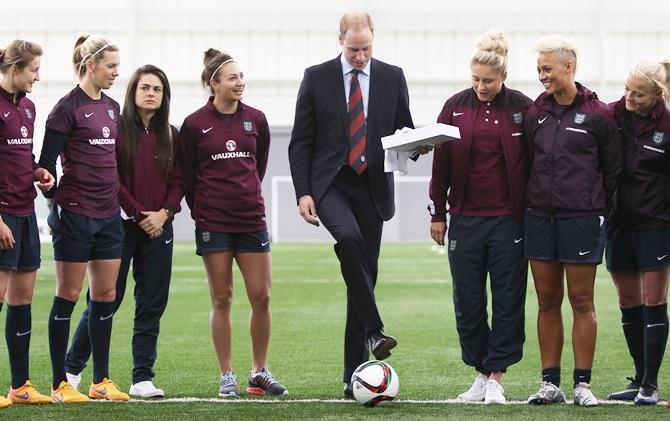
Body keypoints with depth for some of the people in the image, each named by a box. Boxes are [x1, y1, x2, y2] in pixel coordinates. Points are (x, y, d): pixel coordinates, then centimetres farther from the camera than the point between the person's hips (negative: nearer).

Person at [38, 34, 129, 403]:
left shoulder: (112, 107, 13)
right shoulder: (67, 108, -9)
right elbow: (46, 162, -10)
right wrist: (55, 206, -12)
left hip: (109, 213, 7)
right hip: (76, 213, -7)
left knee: (105, 296, 8)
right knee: (68, 297, -2)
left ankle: (100, 381, 14)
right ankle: (60, 384, 3)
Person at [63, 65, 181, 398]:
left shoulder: (170, 136, 11)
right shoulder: (117, 129, -4)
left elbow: (178, 182, 10)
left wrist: (164, 213, -6)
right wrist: (139, 214, -10)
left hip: (158, 229, 4)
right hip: (121, 224, -4)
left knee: (152, 305, 3)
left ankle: (143, 379, 7)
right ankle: (72, 368, 13)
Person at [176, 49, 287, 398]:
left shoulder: (256, 120, 6)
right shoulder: (194, 124, -3)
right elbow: (187, 174, 6)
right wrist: (201, 209, 8)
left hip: (252, 220, 3)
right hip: (213, 223, -3)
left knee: (261, 298, -1)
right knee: (221, 300, 1)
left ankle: (260, 372, 12)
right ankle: (227, 377, 8)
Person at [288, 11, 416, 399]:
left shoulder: (393, 77, 7)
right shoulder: (317, 78, 2)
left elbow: (405, 131, 12)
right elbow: (301, 142, 3)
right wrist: (303, 193, -7)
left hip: (372, 187, 2)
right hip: (330, 183, -2)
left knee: (365, 273, 3)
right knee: (349, 237, -33)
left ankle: (355, 375, 6)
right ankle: (373, 329, -28)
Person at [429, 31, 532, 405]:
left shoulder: (522, 109, -2)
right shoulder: (455, 107, 5)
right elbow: (441, 163, 9)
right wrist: (438, 215, 7)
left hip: (509, 220, -2)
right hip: (466, 219, 2)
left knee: (508, 300, 0)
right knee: (468, 302, 5)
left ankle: (496, 377, 6)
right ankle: (481, 373, 16)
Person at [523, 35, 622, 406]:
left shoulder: (597, 115, -3)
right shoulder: (535, 114, 9)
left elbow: (613, 169, 3)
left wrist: (599, 209, 4)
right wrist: (535, 201, 11)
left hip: (582, 218, -4)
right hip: (540, 218, 4)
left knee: (581, 302, -1)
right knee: (547, 301, 6)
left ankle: (582, 384, 4)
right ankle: (550, 383, 11)